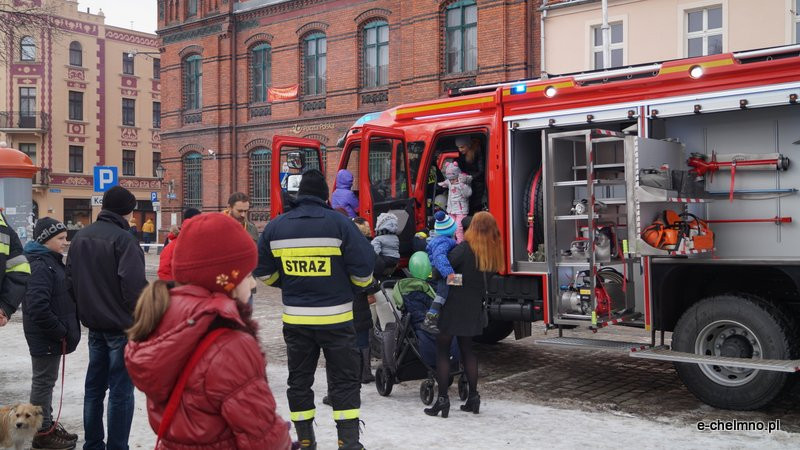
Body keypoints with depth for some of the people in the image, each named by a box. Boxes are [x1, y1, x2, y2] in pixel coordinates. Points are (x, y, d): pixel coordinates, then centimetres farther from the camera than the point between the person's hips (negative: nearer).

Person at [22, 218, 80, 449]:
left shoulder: (52, 261, 11)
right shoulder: (41, 267, -20)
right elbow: (38, 307, -28)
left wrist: (65, 330, 11)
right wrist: (61, 332, -19)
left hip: (52, 335, 10)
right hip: (45, 337, -10)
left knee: (46, 381, 19)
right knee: (43, 382, 2)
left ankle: (47, 425, 32)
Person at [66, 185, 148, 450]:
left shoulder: (80, 237, 8)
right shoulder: (122, 239, -17)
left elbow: (71, 279, 13)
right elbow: (134, 285, -22)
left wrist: (85, 311, 19)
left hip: (94, 324, 8)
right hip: (123, 325, -8)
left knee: (95, 386, 15)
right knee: (121, 390, 0)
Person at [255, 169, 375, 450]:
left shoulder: (276, 226, 1)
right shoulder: (339, 223, -10)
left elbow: (263, 271, 7)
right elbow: (363, 268, -11)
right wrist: (359, 287, 10)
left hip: (295, 318, 3)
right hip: (335, 317, -3)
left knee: (299, 379, 15)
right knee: (344, 380, 7)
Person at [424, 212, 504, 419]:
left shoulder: (465, 248, -15)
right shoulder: (493, 254, 3)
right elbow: (486, 278, 10)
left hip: (453, 306, -6)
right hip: (474, 309, 6)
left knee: (442, 350, 4)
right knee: (467, 349, 19)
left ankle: (442, 399, 2)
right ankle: (473, 397, 20)